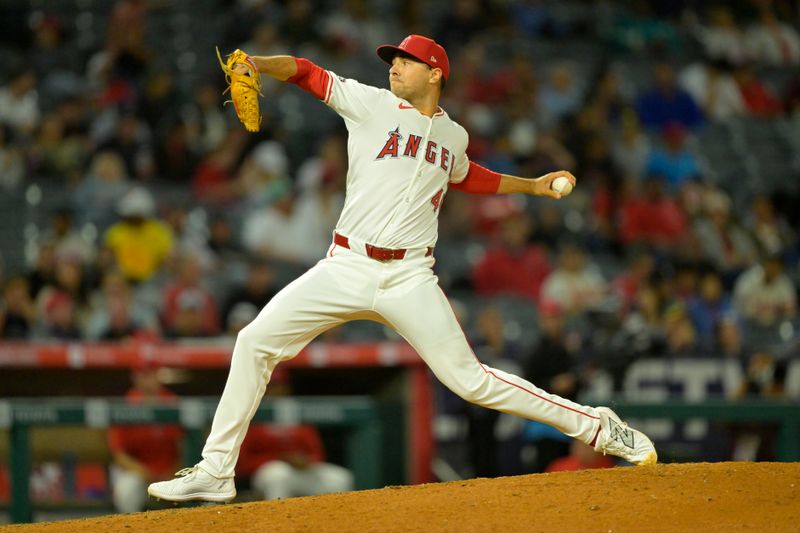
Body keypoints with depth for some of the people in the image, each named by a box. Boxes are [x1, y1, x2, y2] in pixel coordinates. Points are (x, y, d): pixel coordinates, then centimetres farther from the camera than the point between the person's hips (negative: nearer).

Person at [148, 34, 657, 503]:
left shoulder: (453, 135, 13)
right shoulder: (370, 104, 4)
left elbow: (466, 176, 36)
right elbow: (307, 73, -5)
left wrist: (533, 185, 36)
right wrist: (256, 64, -23)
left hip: (410, 279, 0)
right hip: (346, 268, 0)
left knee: (471, 380, -7)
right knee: (256, 341, -10)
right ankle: (215, 472, -2)